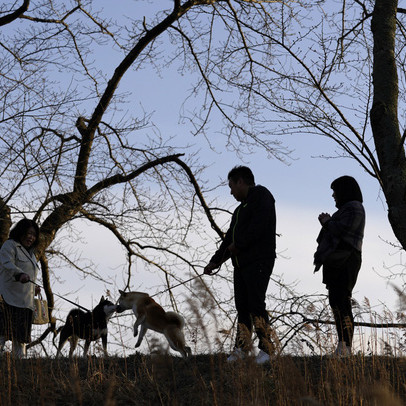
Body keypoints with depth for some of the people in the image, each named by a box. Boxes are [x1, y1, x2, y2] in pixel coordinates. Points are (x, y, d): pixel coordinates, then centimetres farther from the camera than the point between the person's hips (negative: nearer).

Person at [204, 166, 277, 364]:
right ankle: (241, 348, 7)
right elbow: (230, 237, 27)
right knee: (242, 306, 5)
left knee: (256, 304, -15)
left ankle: (265, 349, -15)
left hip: (258, 262, -9)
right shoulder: (241, 208, 28)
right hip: (241, 264, 9)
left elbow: (258, 226, -17)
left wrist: (238, 245, -11)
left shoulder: (261, 195, -2)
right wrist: (215, 260, 19)